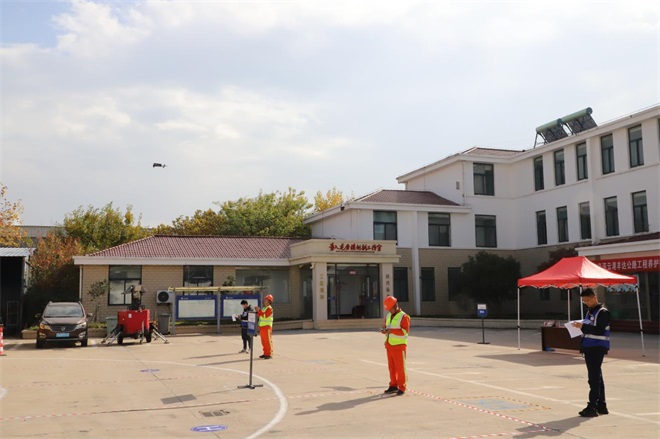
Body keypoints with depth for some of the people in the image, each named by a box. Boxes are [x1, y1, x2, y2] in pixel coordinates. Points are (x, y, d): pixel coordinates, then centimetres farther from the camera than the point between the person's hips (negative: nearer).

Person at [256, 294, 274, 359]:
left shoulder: (269, 308, -10)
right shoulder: (263, 308, 18)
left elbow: (265, 315, -22)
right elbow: (259, 316, 19)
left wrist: (259, 310, -18)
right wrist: (258, 311, 4)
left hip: (267, 326, -9)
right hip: (261, 326, 9)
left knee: (268, 340, -7)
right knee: (263, 341, 10)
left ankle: (270, 354, -5)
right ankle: (265, 353, 16)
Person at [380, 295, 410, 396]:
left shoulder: (403, 317, -9)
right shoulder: (388, 316, 14)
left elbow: (405, 331, -18)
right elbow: (385, 326, 20)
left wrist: (392, 331, -26)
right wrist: (384, 329, -5)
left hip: (399, 346, -7)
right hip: (389, 345, 7)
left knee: (400, 367, -3)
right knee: (391, 367, 11)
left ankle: (402, 388, 3)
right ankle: (393, 385, 20)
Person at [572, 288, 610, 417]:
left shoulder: (603, 312, -10)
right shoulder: (589, 311, 17)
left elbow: (600, 331, -20)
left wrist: (583, 326, -22)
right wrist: (580, 326, 7)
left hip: (597, 348, -9)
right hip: (589, 347, 9)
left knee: (594, 378, -10)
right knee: (596, 377, 13)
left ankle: (592, 407, -10)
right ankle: (601, 406, 20)